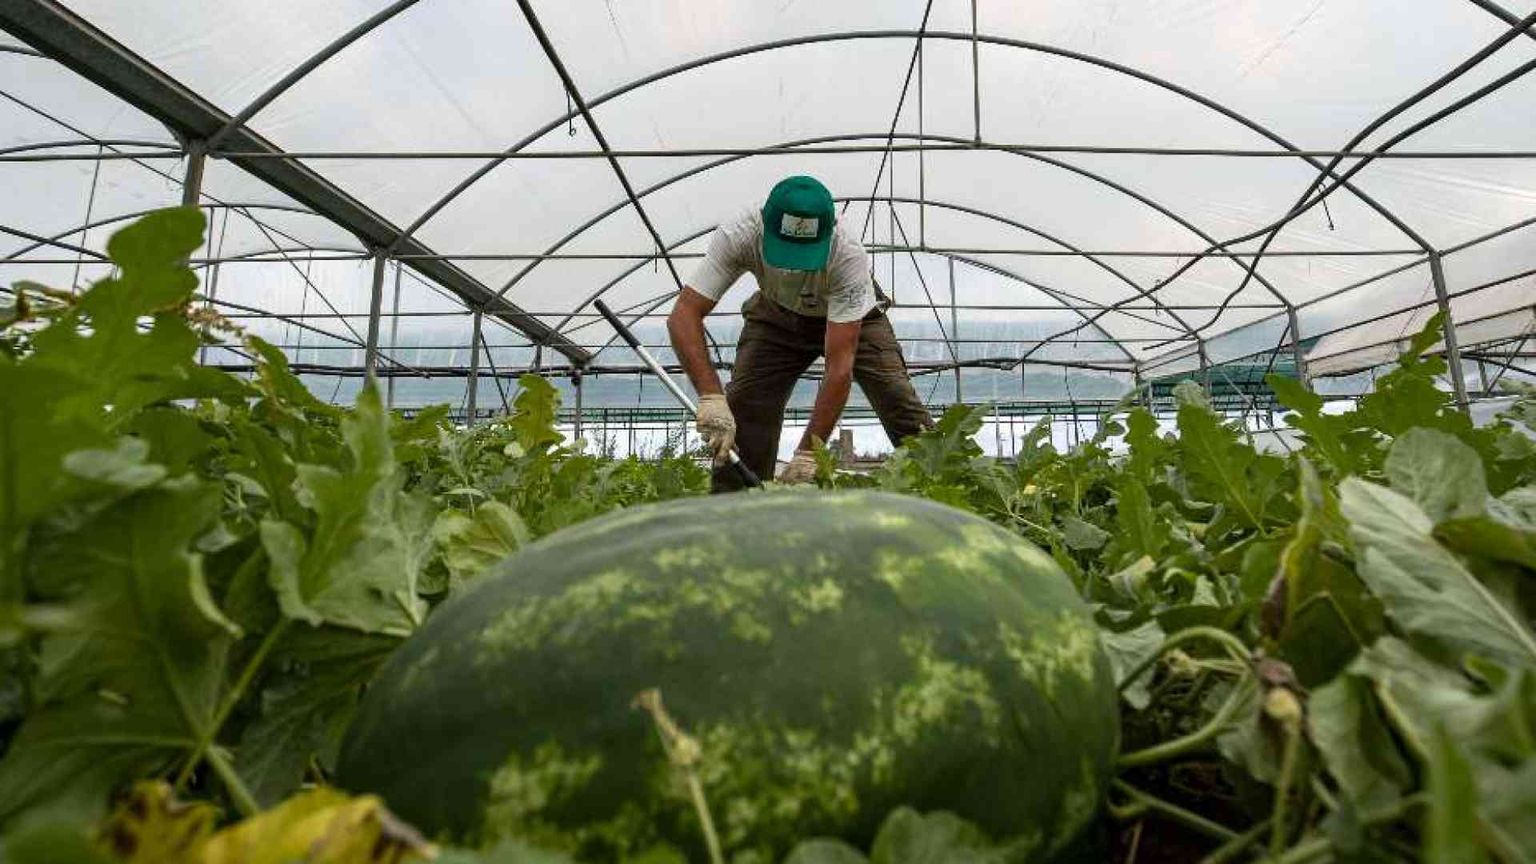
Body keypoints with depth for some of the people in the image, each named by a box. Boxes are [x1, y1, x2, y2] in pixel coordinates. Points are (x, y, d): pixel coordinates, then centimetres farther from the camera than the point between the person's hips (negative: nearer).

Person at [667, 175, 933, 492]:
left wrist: (808, 452, -42)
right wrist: (710, 397, -52)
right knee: (741, 408, -13)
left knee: (898, 400, -19)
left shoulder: (849, 257, -39)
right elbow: (683, 315, -38)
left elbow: (840, 364, -40)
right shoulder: (738, 236, -35)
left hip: (853, 315, -1)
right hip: (776, 315, 2)